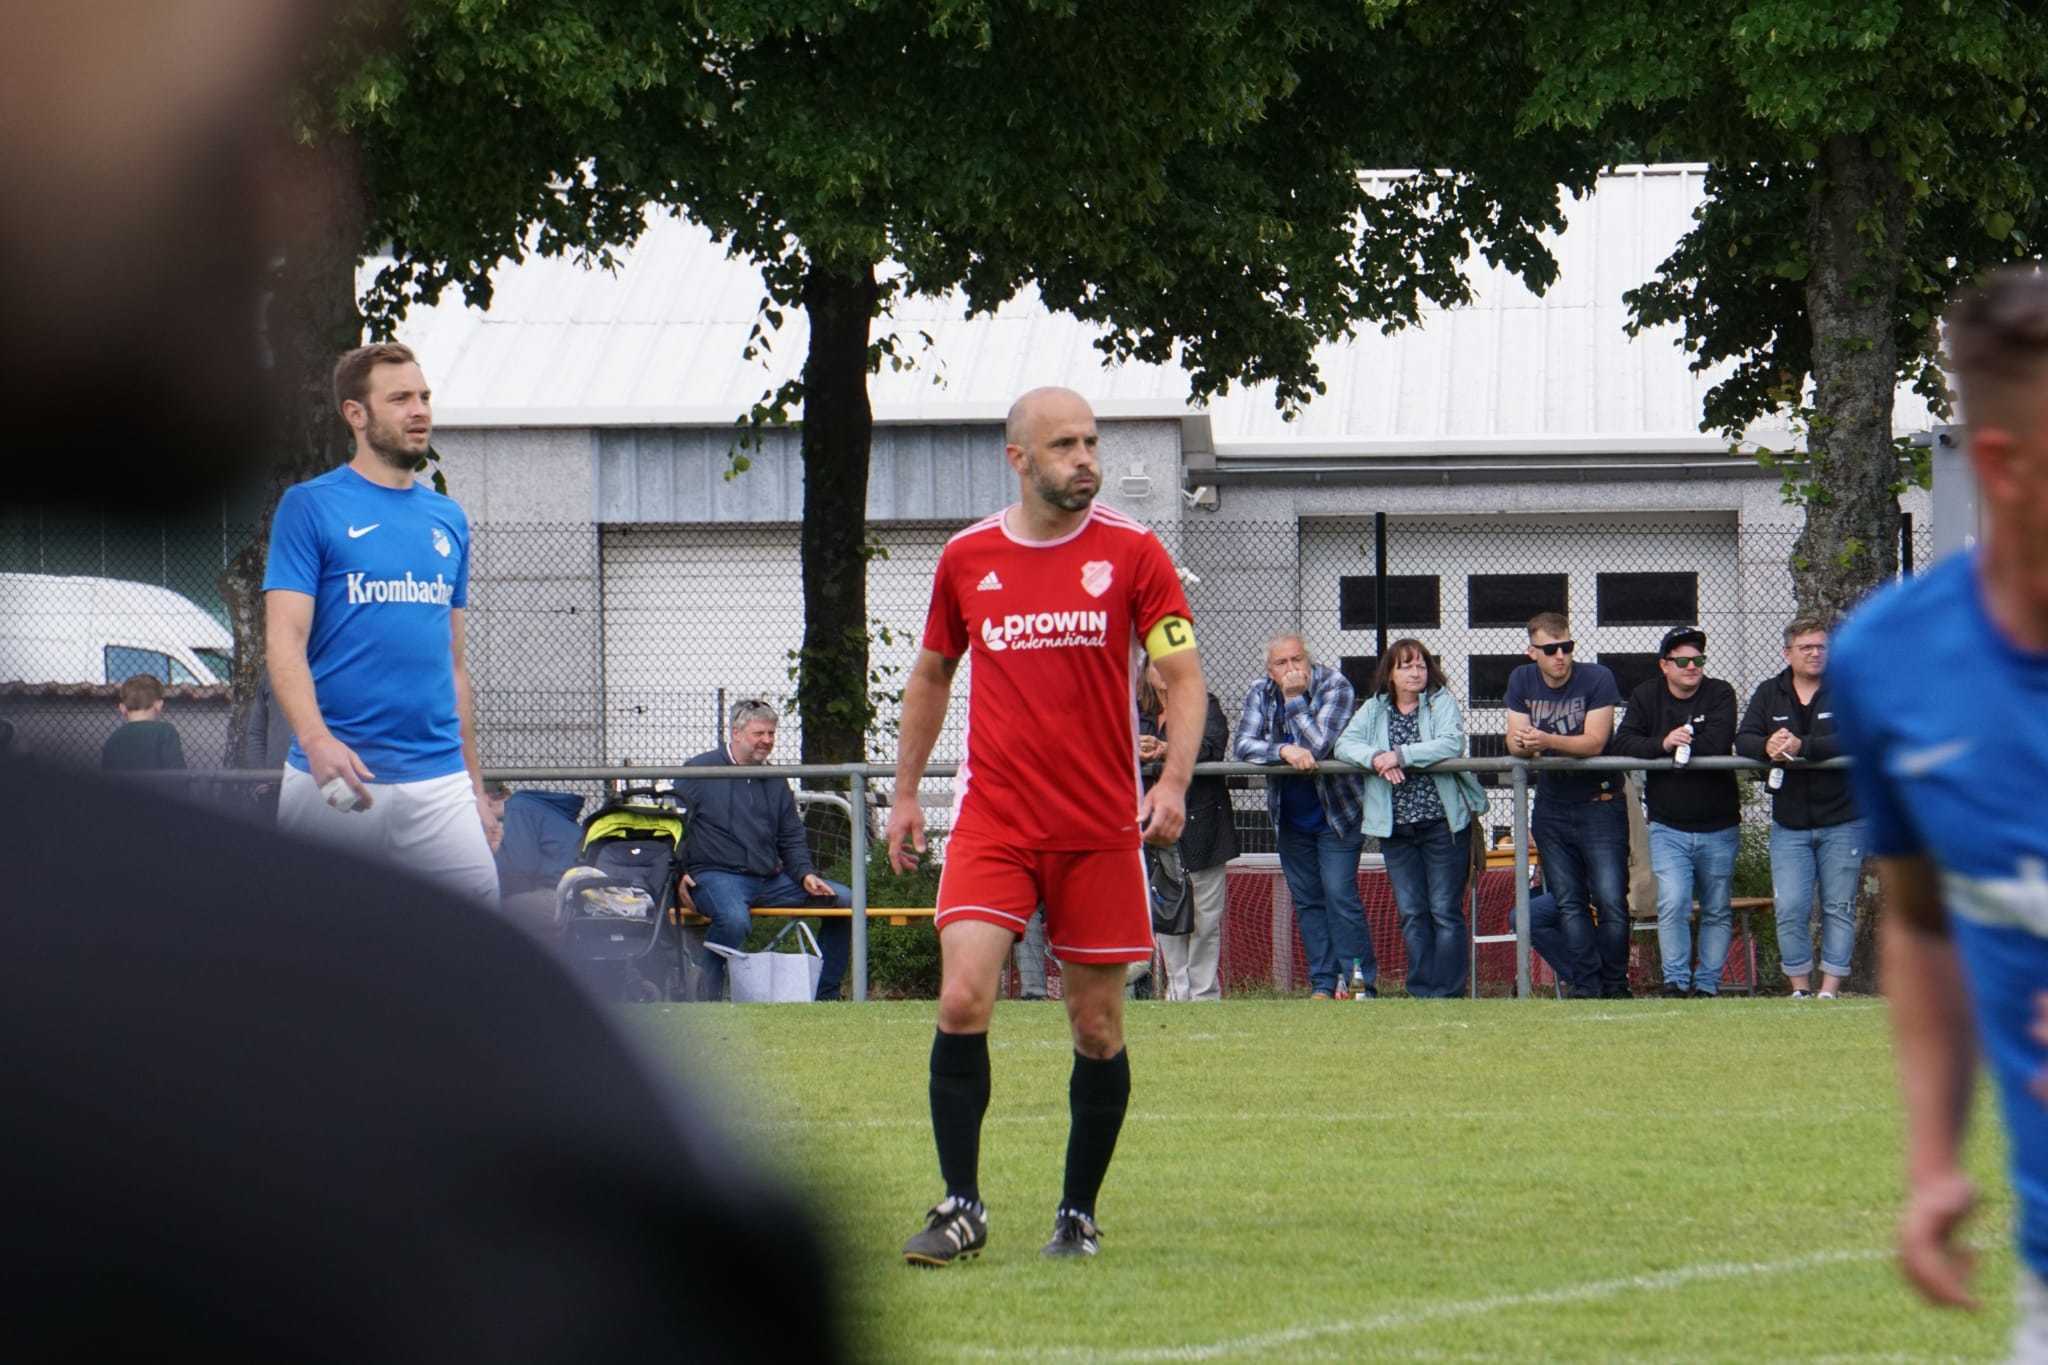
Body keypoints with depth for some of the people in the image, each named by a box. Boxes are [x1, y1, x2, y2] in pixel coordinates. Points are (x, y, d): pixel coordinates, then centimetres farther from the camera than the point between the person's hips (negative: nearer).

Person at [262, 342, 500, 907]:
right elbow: (285, 639, -9)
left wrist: (474, 783, 18)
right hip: (339, 778, -4)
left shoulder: (448, 520, 16)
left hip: (438, 782, 4)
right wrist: (315, 738, -26)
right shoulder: (310, 506, 1)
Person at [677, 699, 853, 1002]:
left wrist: (806, 874, 2)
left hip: (770, 880, 7)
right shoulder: (699, 772, 2)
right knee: (735, 919, -40)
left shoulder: (775, 782, 20)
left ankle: (825, 995, 2)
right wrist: (677, 874, -14)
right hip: (716, 875, -7)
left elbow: (792, 838, 22)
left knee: (843, 899, -3)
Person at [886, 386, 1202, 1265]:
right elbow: (931, 675, 20)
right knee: (963, 1000, -14)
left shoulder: (1132, 554, -1)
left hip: (1100, 828, -1)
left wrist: (1173, 781, -16)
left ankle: (1079, 1215, 18)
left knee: (1097, 1027, 4)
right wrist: (906, 794, 18)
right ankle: (961, 1207, -6)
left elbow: (1183, 676, 0)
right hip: (992, 820, 1)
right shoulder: (966, 558, 5)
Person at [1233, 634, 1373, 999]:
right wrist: (1284, 751, -27)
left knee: (1339, 894, -13)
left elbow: (1318, 747, -26)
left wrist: (1294, 698, -24)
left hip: (1337, 813, -5)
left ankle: (1360, 981, -11)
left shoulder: (1334, 686, -15)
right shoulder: (1260, 693, -1)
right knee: (1307, 901, 5)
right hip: (1290, 815, 5)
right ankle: (1323, 984, 8)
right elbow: (1243, 745, -12)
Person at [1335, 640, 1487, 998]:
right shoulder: (1374, 709, 11)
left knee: (1444, 911, -2)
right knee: (1411, 913, 5)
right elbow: (1345, 744, 1)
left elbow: (1450, 744, -16)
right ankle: (1422, 993, 9)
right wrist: (1375, 758, -18)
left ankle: (1447, 992, 0)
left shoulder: (1442, 702, 0)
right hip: (1396, 828, 4)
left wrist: (1400, 755, -20)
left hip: (1442, 823, -4)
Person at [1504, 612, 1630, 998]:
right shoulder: (1522, 681, 4)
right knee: (1569, 904, 3)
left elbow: (1594, 742, -19)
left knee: (1611, 901, -7)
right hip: (1551, 808, 4)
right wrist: (1521, 745, -26)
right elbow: (1516, 743, 0)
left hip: (1599, 804, -4)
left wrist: (1546, 741, -35)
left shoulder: (1597, 679, -11)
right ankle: (1585, 987, 5)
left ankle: (1615, 985, 5)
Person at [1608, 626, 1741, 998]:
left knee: (1717, 912, 7)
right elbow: (1622, 742, -9)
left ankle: (1707, 984, 15)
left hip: (1718, 827, 0)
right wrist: (1662, 745, -24)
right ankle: (1675, 982, -9)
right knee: (1672, 904, -15)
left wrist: (1679, 745, -15)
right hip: (1668, 827, 0)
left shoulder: (1719, 695, -2)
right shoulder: (1646, 697, 4)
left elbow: (1717, 743, -18)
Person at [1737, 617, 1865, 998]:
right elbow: (1744, 741, 1)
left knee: (1839, 908, 2)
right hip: (1789, 823, 2)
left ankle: (1830, 989, 6)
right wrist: (1767, 747, -23)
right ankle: (1800, 988, 5)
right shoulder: (1769, 694, 10)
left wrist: (1801, 747, -29)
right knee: (1790, 909, -4)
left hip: (1842, 821, -2)